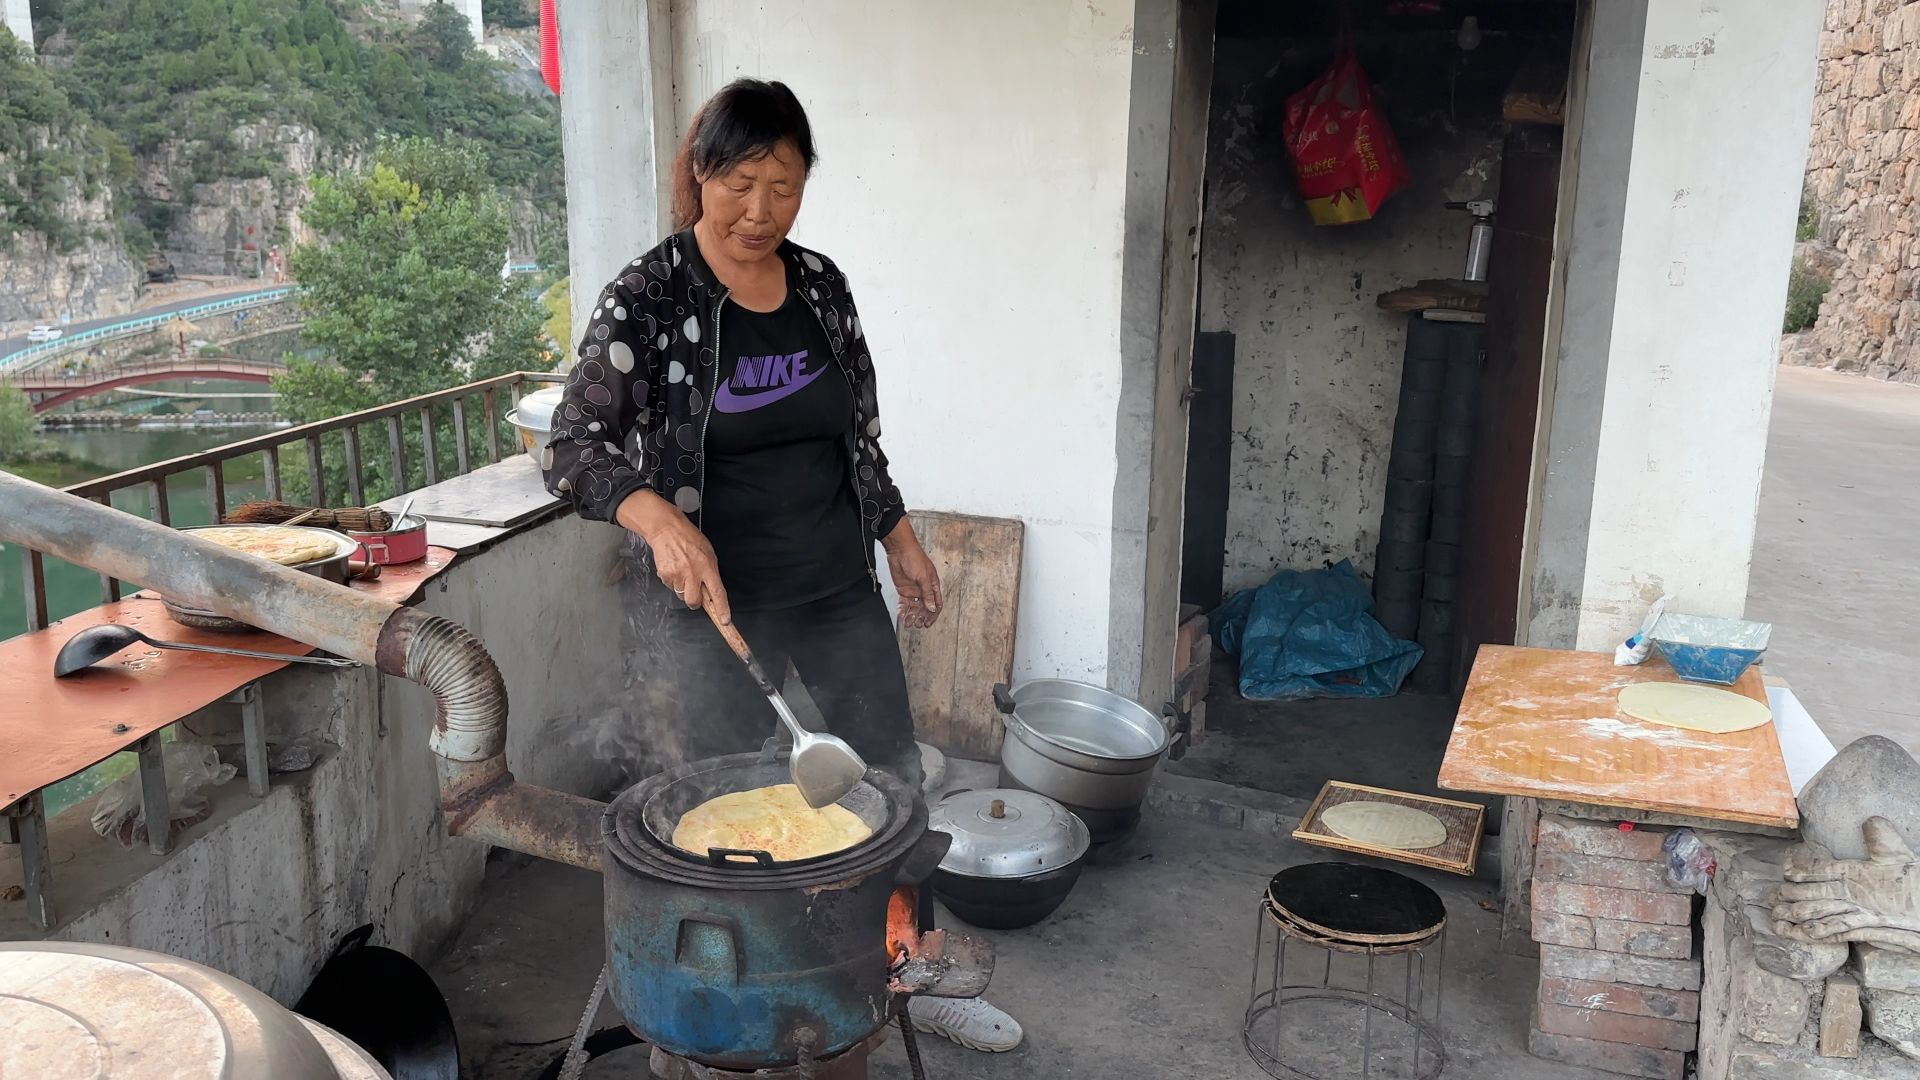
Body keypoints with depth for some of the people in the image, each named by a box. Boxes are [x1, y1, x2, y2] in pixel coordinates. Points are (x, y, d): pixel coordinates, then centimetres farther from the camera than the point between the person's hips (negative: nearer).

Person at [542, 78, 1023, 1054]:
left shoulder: (821, 284, 3)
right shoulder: (649, 297, -12)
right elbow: (572, 446, -19)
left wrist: (897, 533, 15)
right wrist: (657, 515, -36)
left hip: (840, 590, 5)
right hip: (718, 603, -5)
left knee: (893, 781, 12)